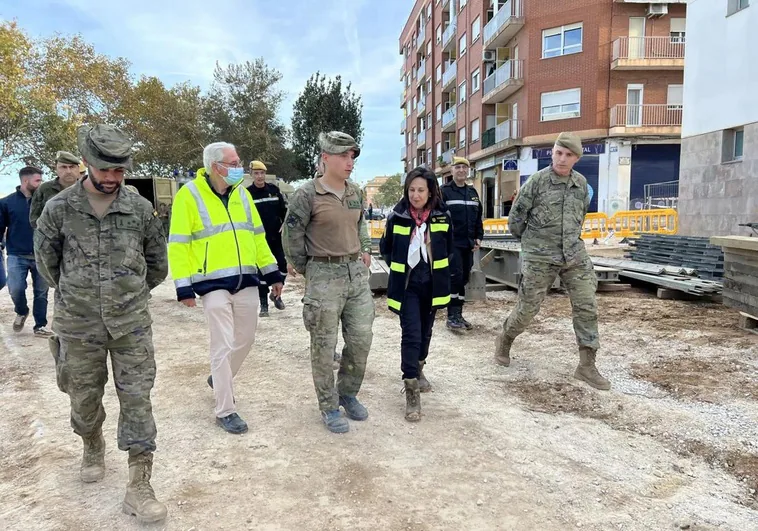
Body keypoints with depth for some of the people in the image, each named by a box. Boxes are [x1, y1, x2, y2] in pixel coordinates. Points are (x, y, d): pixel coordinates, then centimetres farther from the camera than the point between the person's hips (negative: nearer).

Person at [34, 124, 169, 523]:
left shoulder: (141, 209, -3)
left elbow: (157, 263, 10)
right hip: (79, 327, 1)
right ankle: (93, 447, 48)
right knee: (84, 399, 16)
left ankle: (139, 487, 9)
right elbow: (47, 260, 9)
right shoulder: (59, 208, -6)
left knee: (137, 400, -1)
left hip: (132, 325, 0)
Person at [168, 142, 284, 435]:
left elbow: (256, 235, 14)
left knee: (245, 340, 15)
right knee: (223, 346, -2)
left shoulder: (242, 194, 9)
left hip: (246, 281, 6)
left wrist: (272, 273, 10)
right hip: (214, 284, -6)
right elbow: (178, 244, -8)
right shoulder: (189, 195, -8)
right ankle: (225, 411, 12)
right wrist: (184, 287, -12)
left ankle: (219, 380, 42)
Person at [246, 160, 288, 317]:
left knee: (284, 265, 1)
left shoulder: (274, 190, 6)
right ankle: (264, 304, 12)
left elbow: (284, 210, 10)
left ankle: (276, 293, 26)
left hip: (277, 237, 3)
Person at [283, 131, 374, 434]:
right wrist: (304, 270, 1)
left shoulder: (356, 192, 8)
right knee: (324, 345, 4)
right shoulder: (308, 194, -10)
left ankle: (348, 394, 31)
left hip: (357, 272, 6)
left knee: (361, 339, 9)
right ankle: (329, 407, 20)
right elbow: (292, 235, -4)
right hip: (324, 275, -6)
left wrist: (365, 250, 14)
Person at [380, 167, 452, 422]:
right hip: (406, 285, -3)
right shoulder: (396, 217, -8)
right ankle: (412, 391, -4)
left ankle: (418, 370, 41)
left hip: (432, 284, 3)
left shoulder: (443, 217, -3)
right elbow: (385, 248, 6)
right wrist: (399, 268, 3)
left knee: (425, 331, 18)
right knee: (411, 334, -9)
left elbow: (448, 250, 11)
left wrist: (438, 271, 6)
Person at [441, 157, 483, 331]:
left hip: (468, 244, 7)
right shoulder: (444, 191, -4)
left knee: (464, 278, 9)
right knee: (455, 276, -14)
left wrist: (479, 237, 9)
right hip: (451, 243, -6)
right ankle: (452, 316, -6)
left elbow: (478, 218, 19)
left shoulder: (472, 192, 16)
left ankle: (459, 314, 19)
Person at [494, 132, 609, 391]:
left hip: (575, 255, 4)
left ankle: (587, 365, 6)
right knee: (528, 307, 4)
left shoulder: (581, 183, 7)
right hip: (540, 257, -4)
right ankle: (505, 341, 32)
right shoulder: (537, 181, -8)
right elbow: (516, 216, -1)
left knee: (586, 306, -3)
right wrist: (529, 240, 11)